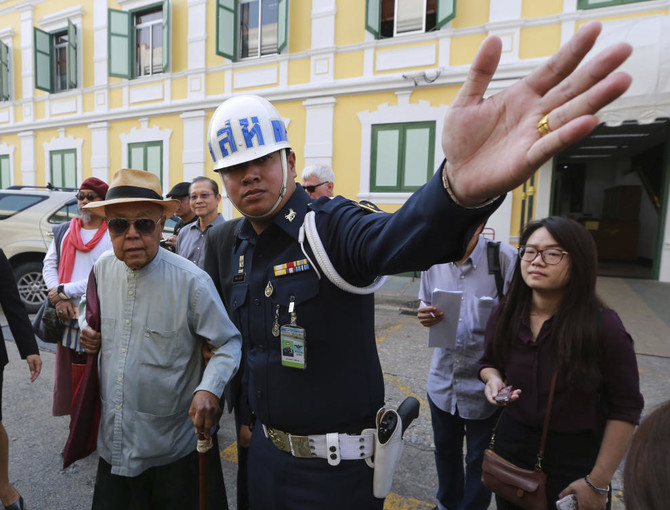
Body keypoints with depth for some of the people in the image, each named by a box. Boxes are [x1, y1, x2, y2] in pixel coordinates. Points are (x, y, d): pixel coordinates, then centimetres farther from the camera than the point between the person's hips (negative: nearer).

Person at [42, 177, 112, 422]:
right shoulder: (63, 232, 13)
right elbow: (49, 266, 11)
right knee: (69, 379, 13)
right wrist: (59, 298, -5)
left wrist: (65, 290, -11)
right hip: (68, 319, 5)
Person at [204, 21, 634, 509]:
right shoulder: (224, 244, 1)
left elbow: (394, 238, -41)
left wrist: (460, 187, -62)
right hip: (264, 449, 6)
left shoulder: (331, 225, -18)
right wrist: (244, 411, 11)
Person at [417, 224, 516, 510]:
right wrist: (426, 316, -15)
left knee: (479, 459, 17)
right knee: (445, 449, 26)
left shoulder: (504, 258, -19)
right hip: (443, 378, 5)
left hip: (484, 383, -4)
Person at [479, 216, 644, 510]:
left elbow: (625, 410, -12)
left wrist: (598, 482, -12)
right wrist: (493, 378, -13)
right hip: (512, 444, 4)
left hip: (575, 459, -3)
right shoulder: (504, 318, -7)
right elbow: (489, 363, 11)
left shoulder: (603, 326, -19)